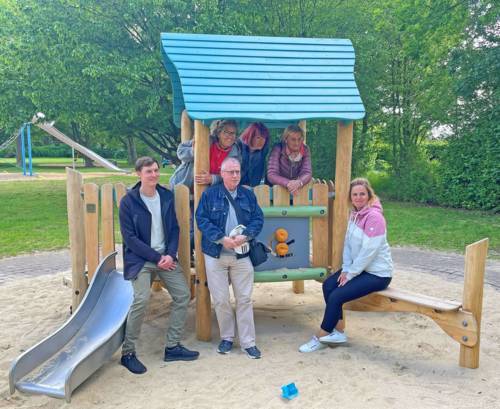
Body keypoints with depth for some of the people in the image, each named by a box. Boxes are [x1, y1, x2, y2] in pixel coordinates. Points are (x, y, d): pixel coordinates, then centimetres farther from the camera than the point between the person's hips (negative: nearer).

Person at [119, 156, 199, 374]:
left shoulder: (167, 196, 5)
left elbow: (174, 228, 7)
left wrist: (170, 254, -8)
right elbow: (129, 238, -11)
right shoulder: (128, 201, -8)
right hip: (140, 259, -5)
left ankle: (173, 347, 16)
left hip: (166, 256, 5)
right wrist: (156, 257, -15)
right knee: (141, 300, -21)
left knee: (183, 295, 2)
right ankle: (128, 353, -2)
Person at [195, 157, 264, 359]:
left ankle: (248, 342, 14)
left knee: (244, 299, 4)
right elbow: (201, 219, -8)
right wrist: (222, 238, -18)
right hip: (215, 255, -1)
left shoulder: (248, 195, 8)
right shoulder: (209, 194, 0)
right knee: (220, 299, 6)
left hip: (242, 255, 2)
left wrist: (245, 236, -15)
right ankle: (226, 337, 25)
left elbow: (258, 219, 3)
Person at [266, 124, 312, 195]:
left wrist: (299, 182, -34)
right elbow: (271, 175, -21)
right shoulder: (278, 149, -15)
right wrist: (288, 183, -38)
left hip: (297, 189, 3)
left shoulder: (305, 150, -5)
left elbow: (307, 173, -12)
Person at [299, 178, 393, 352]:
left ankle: (321, 338, 3)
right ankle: (338, 331, 6)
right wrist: (346, 269, -3)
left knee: (336, 296, -16)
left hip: (377, 273, -8)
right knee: (328, 285, -5)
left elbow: (369, 251, -23)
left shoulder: (374, 216, -21)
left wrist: (350, 274, -17)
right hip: (358, 267, 8)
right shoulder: (355, 214, 6)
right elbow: (348, 243, 8)